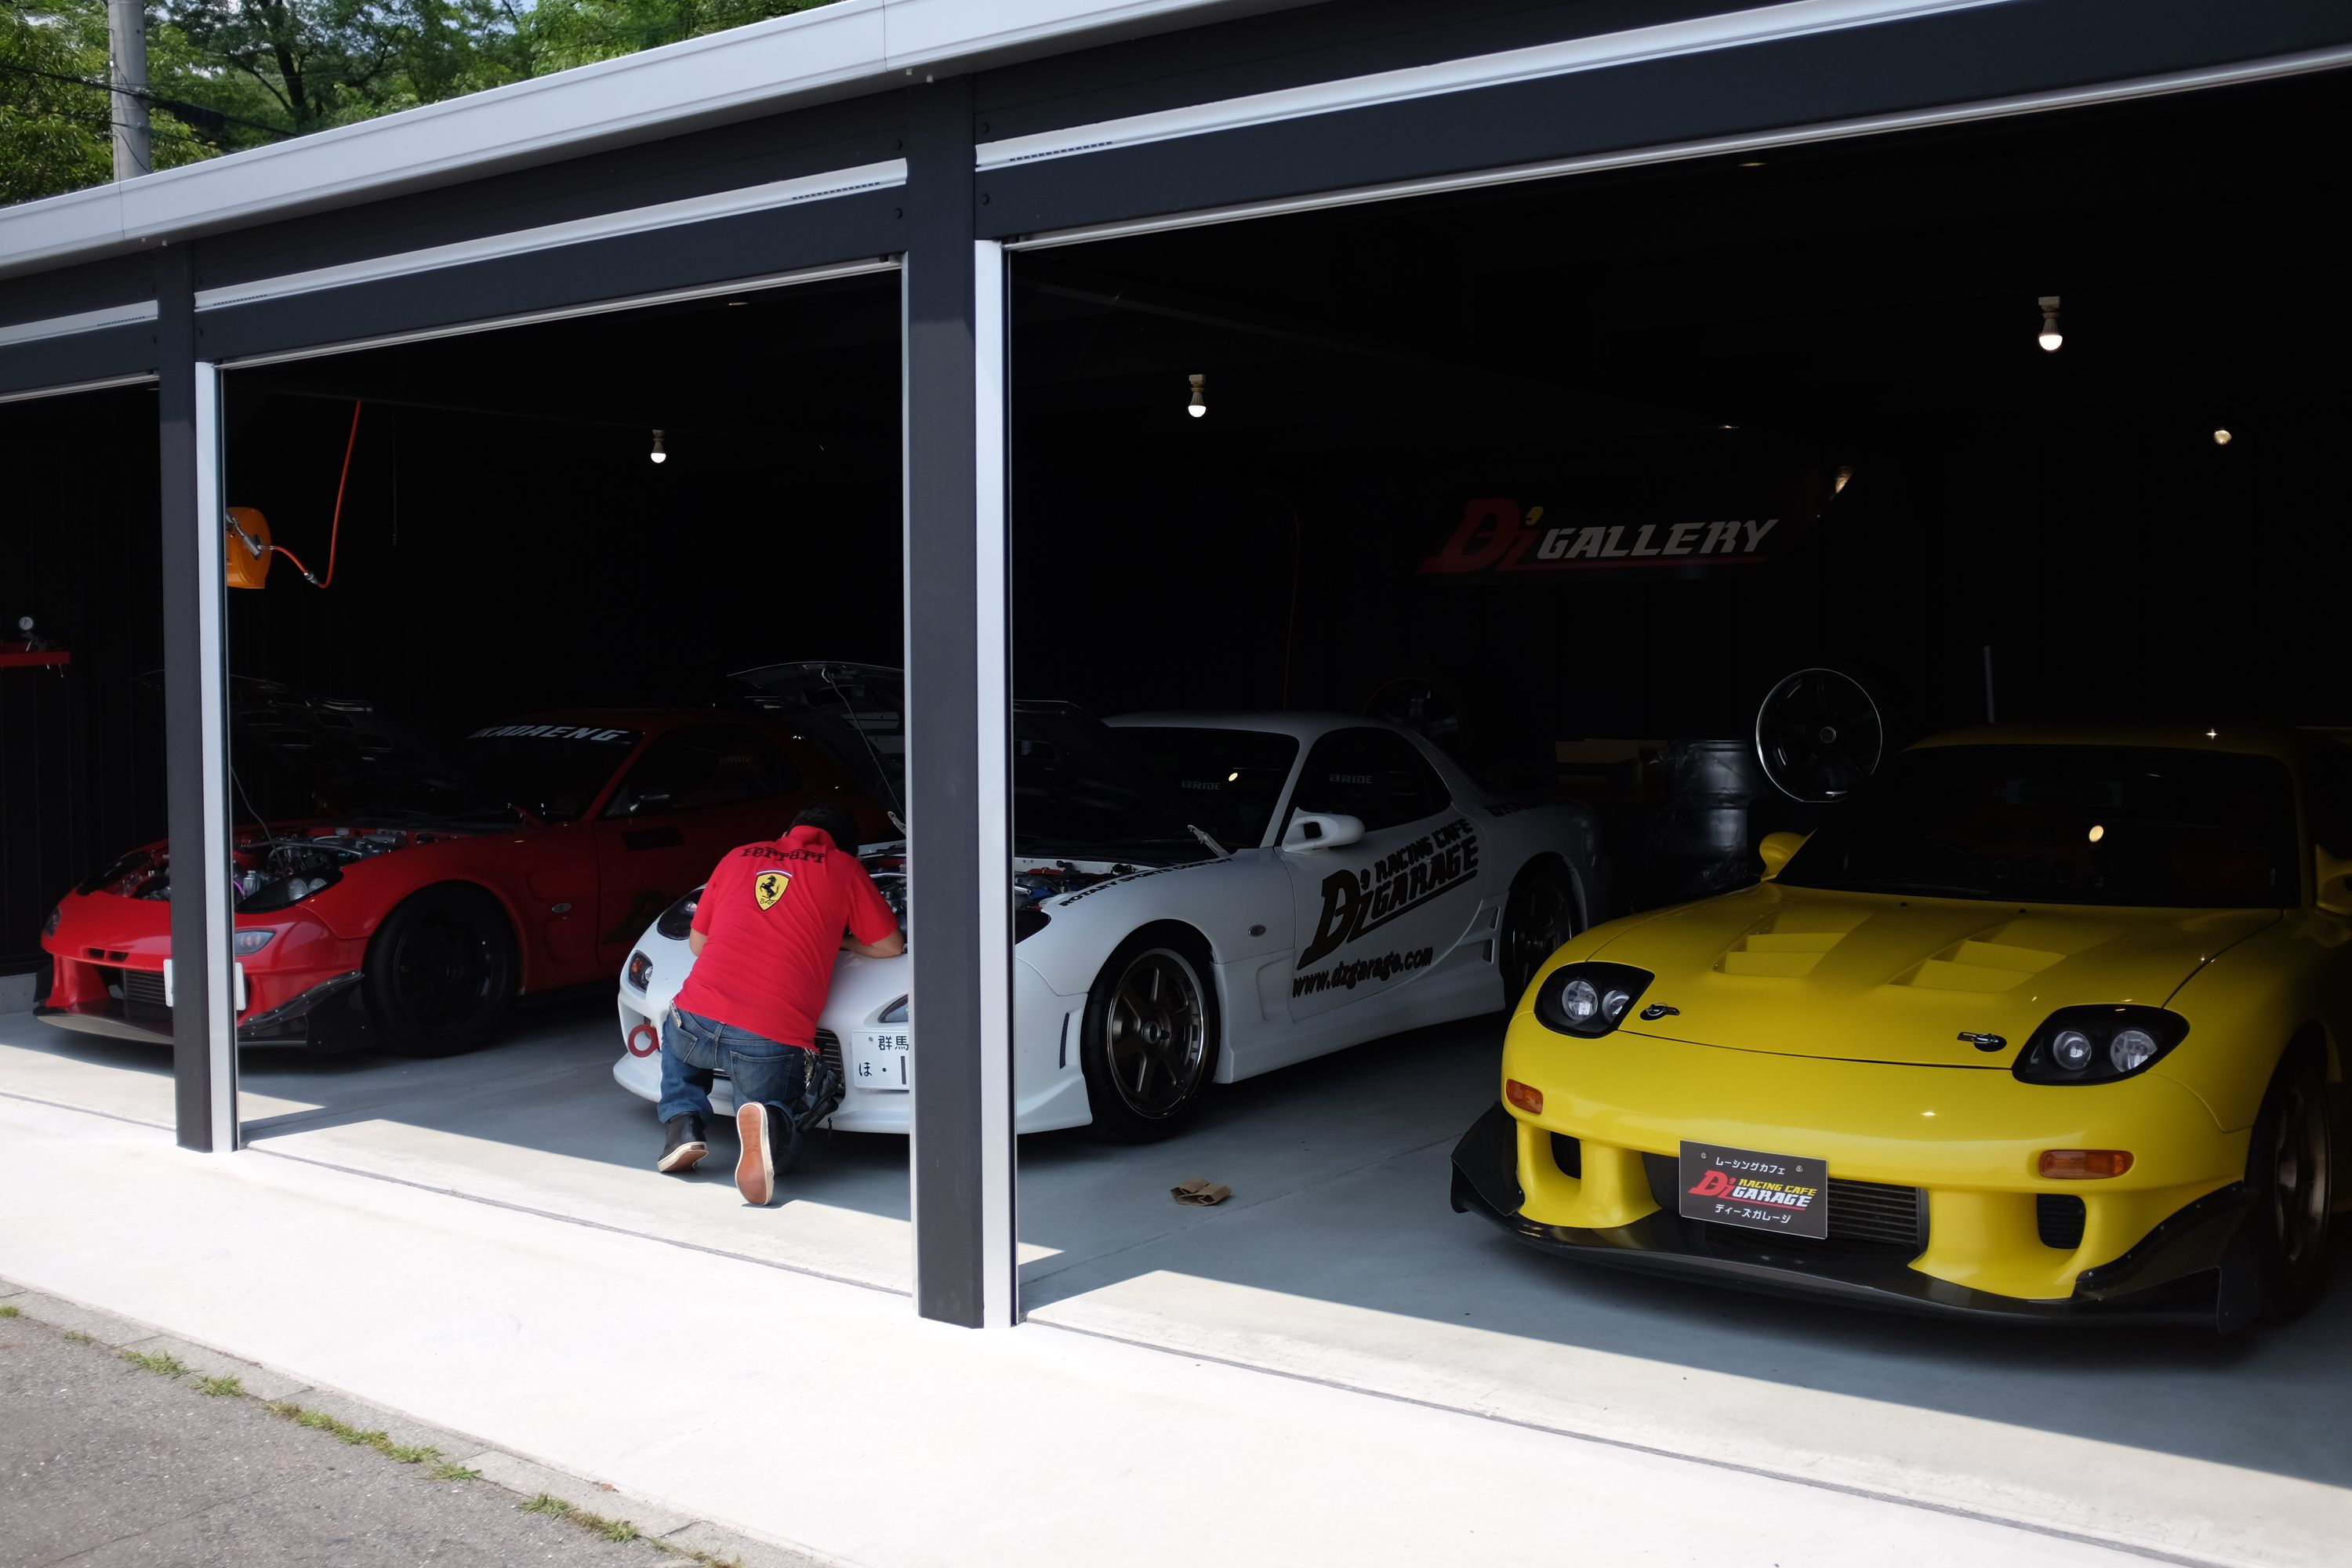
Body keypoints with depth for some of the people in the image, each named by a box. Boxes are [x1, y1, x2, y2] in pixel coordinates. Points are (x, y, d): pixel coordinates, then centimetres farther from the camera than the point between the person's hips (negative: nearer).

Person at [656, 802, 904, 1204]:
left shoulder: (739, 858, 20)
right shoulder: (843, 869, 10)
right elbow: (891, 947, 15)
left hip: (697, 1019, 3)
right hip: (774, 1043, -3)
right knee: (781, 1149, 17)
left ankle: (681, 1122, 14)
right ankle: (767, 1122, -19)